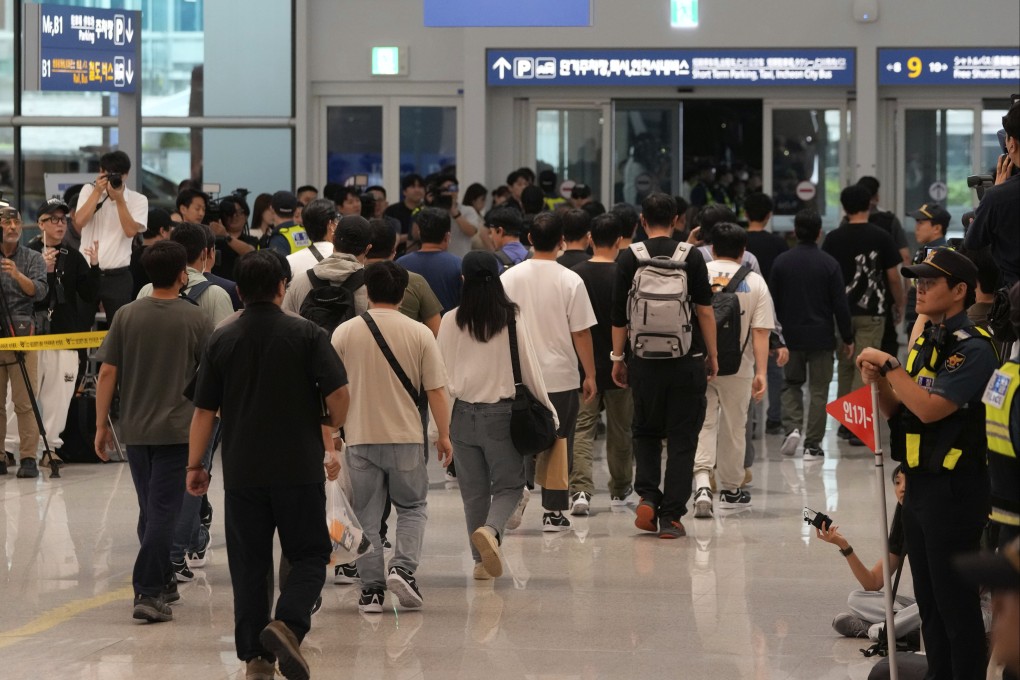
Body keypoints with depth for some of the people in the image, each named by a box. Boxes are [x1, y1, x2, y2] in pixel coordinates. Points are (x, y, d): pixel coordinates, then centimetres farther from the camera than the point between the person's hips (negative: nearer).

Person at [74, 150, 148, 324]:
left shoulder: (138, 200, 1)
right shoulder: (89, 191, 6)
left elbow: (131, 231, -12)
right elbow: (79, 221, -8)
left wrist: (119, 199, -15)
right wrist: (98, 191, -10)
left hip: (118, 277, -1)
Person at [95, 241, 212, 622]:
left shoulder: (127, 316, -1)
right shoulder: (196, 320, -7)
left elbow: (107, 373, -2)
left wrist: (102, 424, 6)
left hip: (134, 429, 3)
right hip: (176, 429, -3)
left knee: (149, 509, 17)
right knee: (163, 511, -4)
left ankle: (161, 582, 28)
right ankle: (148, 592, -12)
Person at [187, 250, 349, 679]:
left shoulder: (222, 341, 3)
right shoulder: (305, 334, -4)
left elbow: (204, 410, 4)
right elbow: (338, 392, -11)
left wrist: (195, 465, 11)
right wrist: (332, 424, 9)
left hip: (242, 471, 2)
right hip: (299, 467, -2)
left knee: (249, 564, 9)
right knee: (309, 556, 6)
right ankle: (288, 624, -17)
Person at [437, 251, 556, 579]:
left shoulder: (451, 321, -4)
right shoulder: (513, 317, -7)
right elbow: (529, 367, -2)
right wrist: (547, 408, 10)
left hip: (463, 413, 1)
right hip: (501, 412, -1)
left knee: (474, 491, 11)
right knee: (509, 485, 7)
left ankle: (482, 560, 14)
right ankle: (491, 530, -21)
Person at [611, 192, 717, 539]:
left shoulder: (629, 258, -1)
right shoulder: (692, 257, -2)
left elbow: (619, 314, 1)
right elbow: (705, 310, -2)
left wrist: (617, 358, 9)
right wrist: (712, 354, 6)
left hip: (645, 362, 1)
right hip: (687, 361, -1)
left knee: (646, 432, 19)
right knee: (682, 439, 5)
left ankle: (647, 497, 0)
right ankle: (671, 517, 2)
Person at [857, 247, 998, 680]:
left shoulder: (973, 348, -15)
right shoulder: (926, 342, 13)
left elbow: (931, 408, -25)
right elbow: (897, 412, 16)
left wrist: (889, 366, -16)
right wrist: (878, 383, -3)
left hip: (955, 488, -9)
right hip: (919, 483, 9)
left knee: (955, 602, -4)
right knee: (929, 601, 15)